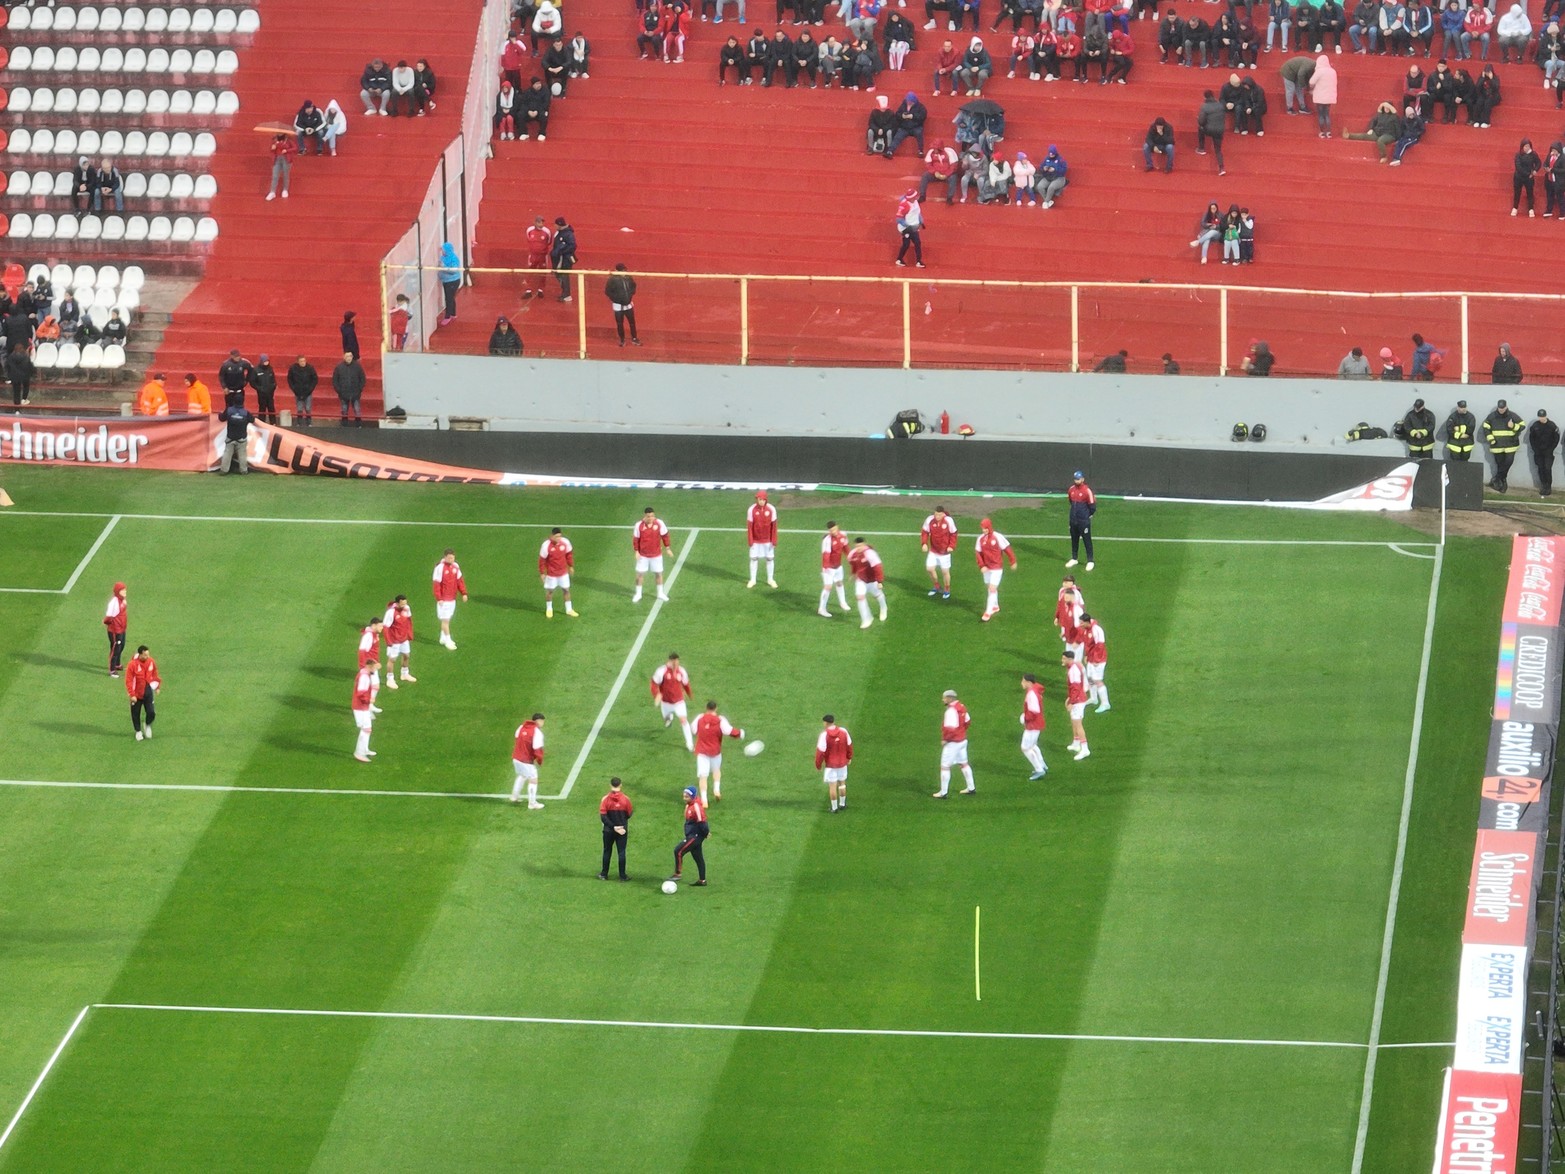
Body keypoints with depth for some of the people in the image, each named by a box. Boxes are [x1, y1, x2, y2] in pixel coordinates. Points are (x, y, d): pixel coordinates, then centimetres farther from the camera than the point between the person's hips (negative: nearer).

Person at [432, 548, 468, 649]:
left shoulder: (456, 566, 3)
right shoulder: (440, 568, -17)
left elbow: (460, 580, 12)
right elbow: (436, 584, -16)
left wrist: (464, 593, 6)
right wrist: (438, 598, -19)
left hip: (452, 598, 7)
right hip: (444, 599, -7)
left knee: (447, 618, 16)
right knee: (445, 620, -3)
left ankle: (443, 638, 28)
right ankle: (447, 641, 3)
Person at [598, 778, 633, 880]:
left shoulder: (606, 799, -11)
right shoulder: (625, 799, -10)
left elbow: (603, 817, -15)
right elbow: (629, 814, -3)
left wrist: (613, 827, -13)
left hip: (609, 830, 0)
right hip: (623, 831, 0)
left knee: (607, 851, 14)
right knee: (621, 852, 6)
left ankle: (604, 874, 22)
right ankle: (622, 876, 8)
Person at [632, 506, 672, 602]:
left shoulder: (659, 523, -13)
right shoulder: (639, 525, -15)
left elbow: (664, 536, -1)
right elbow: (635, 539, -4)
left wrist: (667, 548, 2)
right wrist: (636, 551, -6)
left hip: (656, 554, 1)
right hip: (643, 555, -1)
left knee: (659, 573, 10)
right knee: (640, 573, 5)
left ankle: (660, 593, 28)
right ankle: (638, 594, 22)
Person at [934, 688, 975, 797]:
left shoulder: (951, 710, -25)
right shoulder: (961, 707, 2)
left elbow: (951, 729, -29)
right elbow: (967, 721, 16)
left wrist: (945, 740, -15)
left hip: (952, 743, -9)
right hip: (962, 740, 9)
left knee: (945, 767, 0)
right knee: (963, 763, 20)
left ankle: (943, 792, 4)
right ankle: (971, 787, 28)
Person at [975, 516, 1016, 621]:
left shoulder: (998, 537, -16)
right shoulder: (981, 538, -3)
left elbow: (1007, 549, -8)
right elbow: (978, 553, 2)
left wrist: (1013, 562, -2)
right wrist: (981, 566, -9)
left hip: (997, 568, -5)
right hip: (986, 568, 5)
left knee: (992, 589, -9)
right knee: (990, 588, 19)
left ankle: (988, 612, -6)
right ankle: (995, 606, 39)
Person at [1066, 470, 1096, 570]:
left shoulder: (1087, 491, -16)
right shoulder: (1071, 489, 3)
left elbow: (1092, 507, -11)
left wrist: (1087, 516, 1)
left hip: (1084, 521, -6)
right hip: (1073, 520, 6)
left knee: (1087, 541, 1)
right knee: (1074, 540, 16)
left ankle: (1090, 561, 7)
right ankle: (1074, 559, 29)